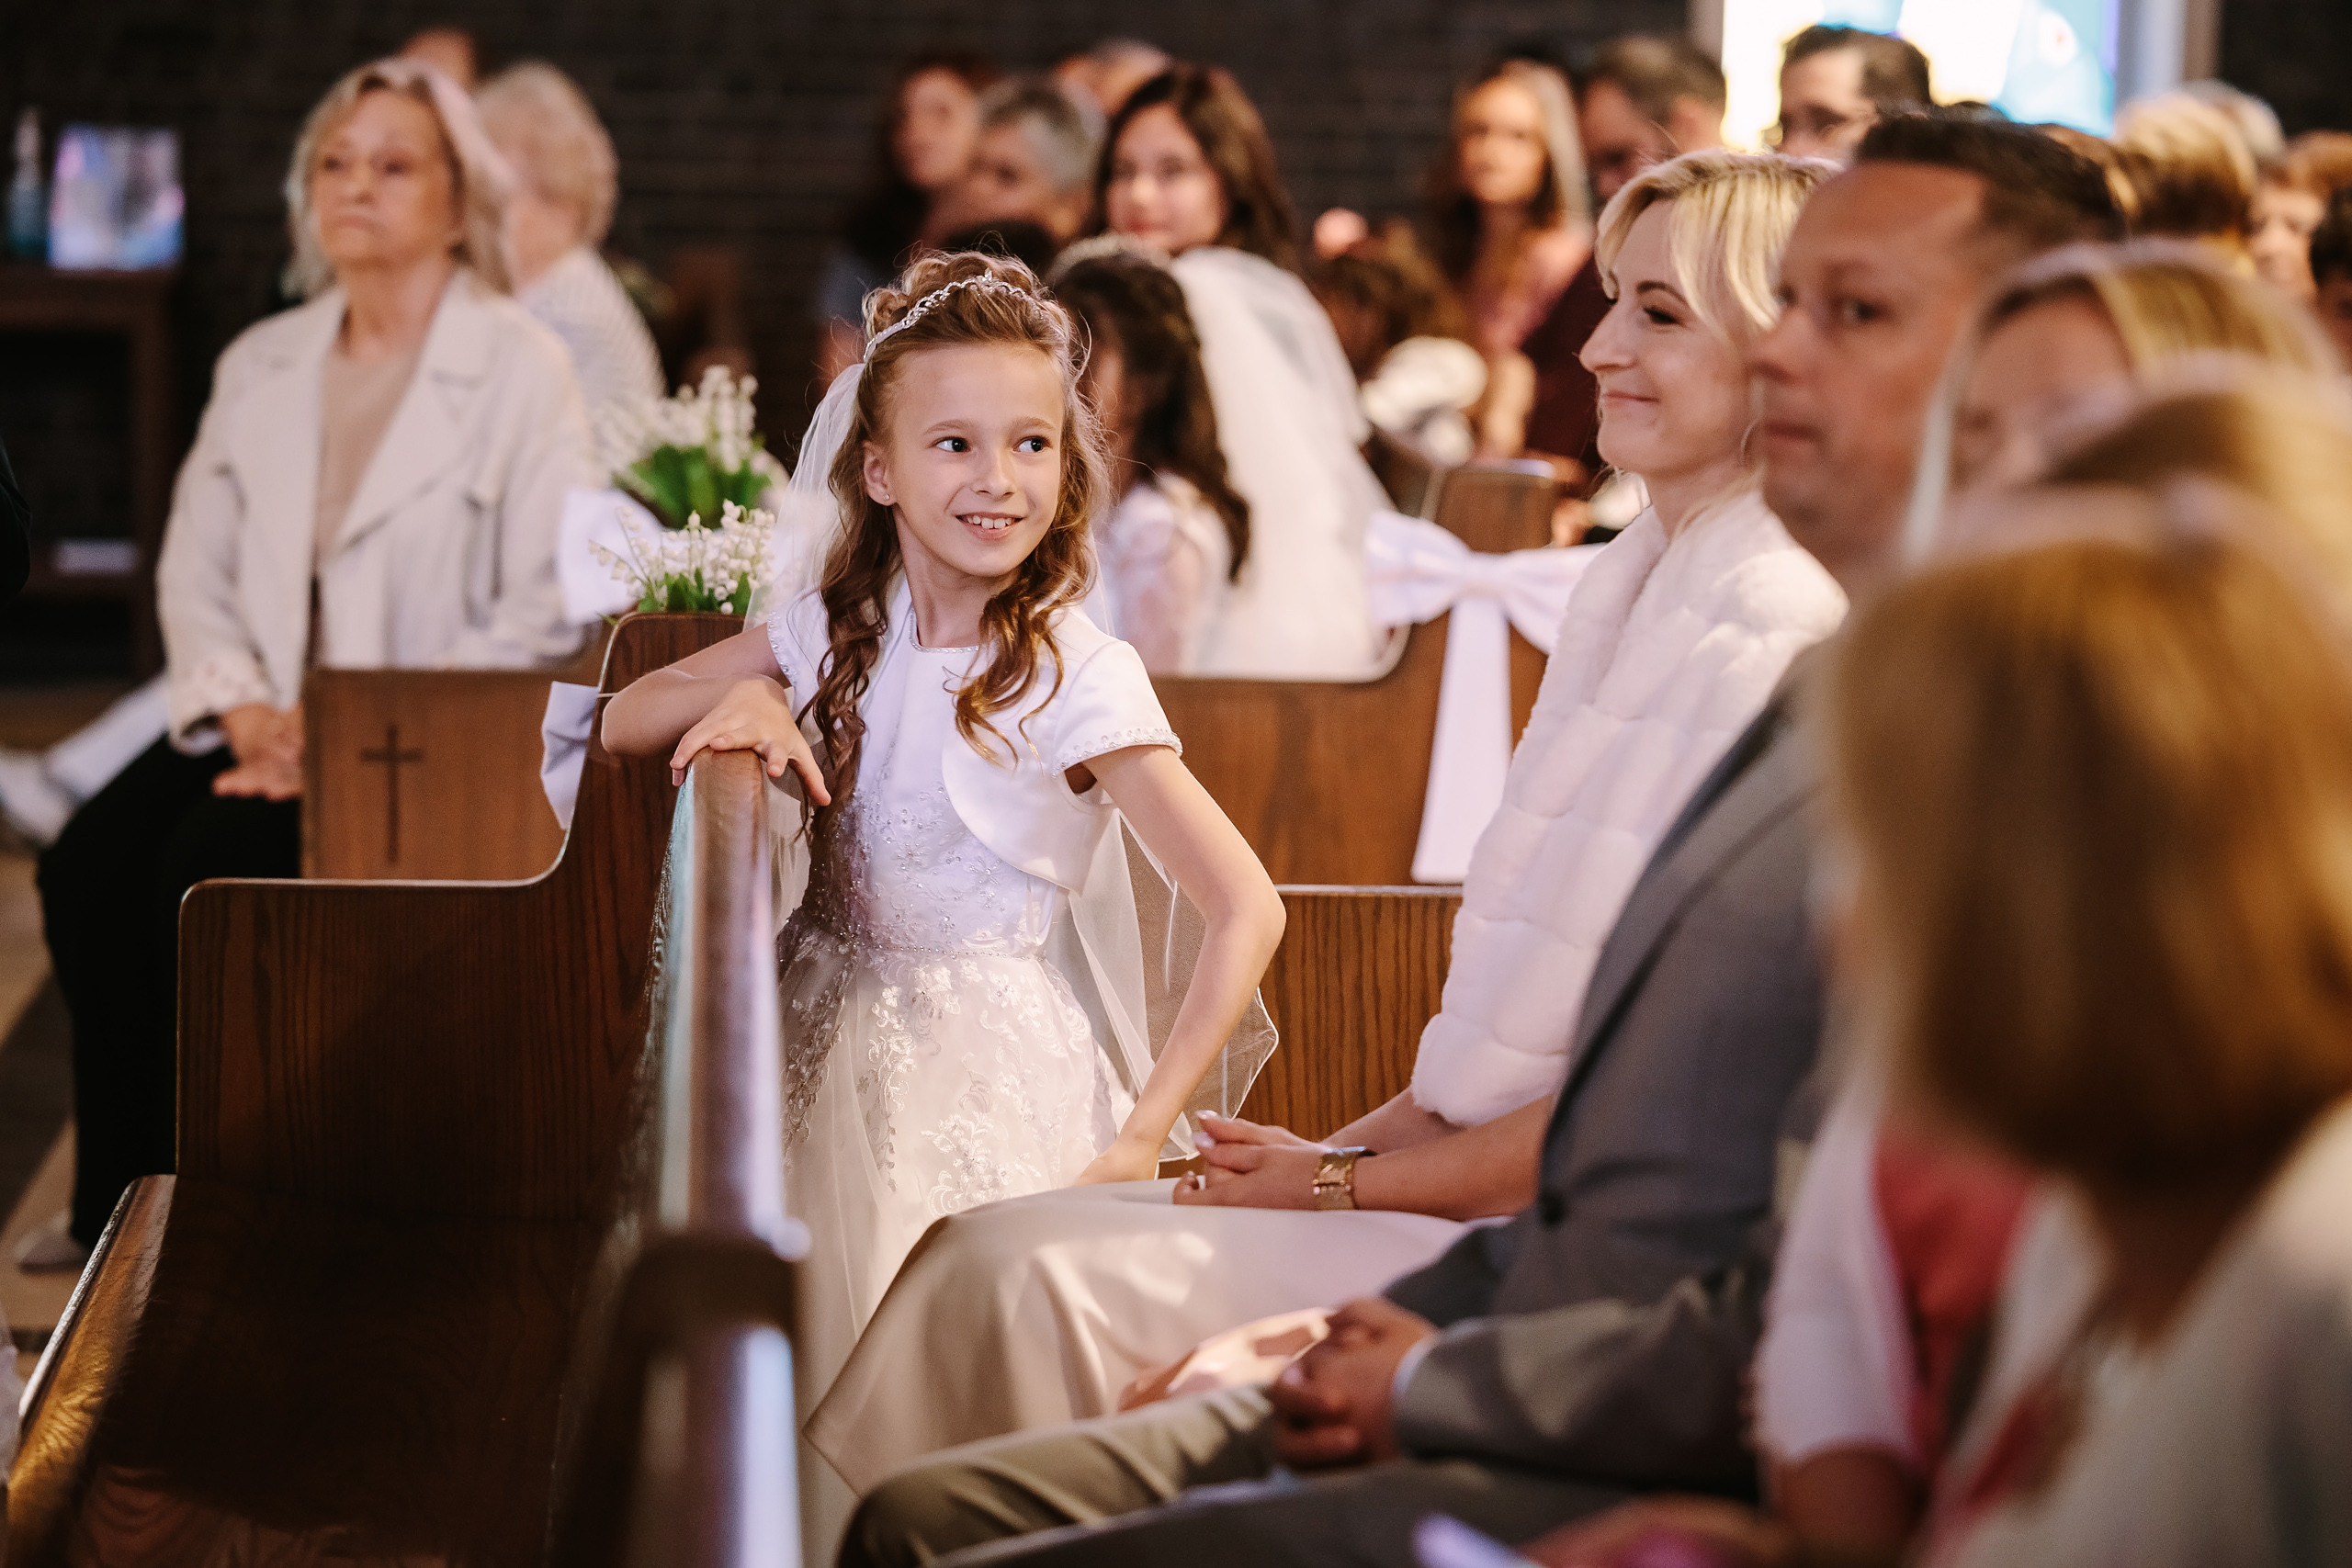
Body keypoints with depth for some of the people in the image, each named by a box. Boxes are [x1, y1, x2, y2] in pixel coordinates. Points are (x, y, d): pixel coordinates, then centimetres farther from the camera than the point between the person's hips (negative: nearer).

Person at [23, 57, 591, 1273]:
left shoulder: (521, 369, -4)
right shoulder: (260, 366, 15)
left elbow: (545, 613, -12)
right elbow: (193, 570, 13)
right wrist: (242, 708, -6)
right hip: (268, 722, 5)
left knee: (209, 866, -28)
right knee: (87, 865, -21)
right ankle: (113, 1199, -10)